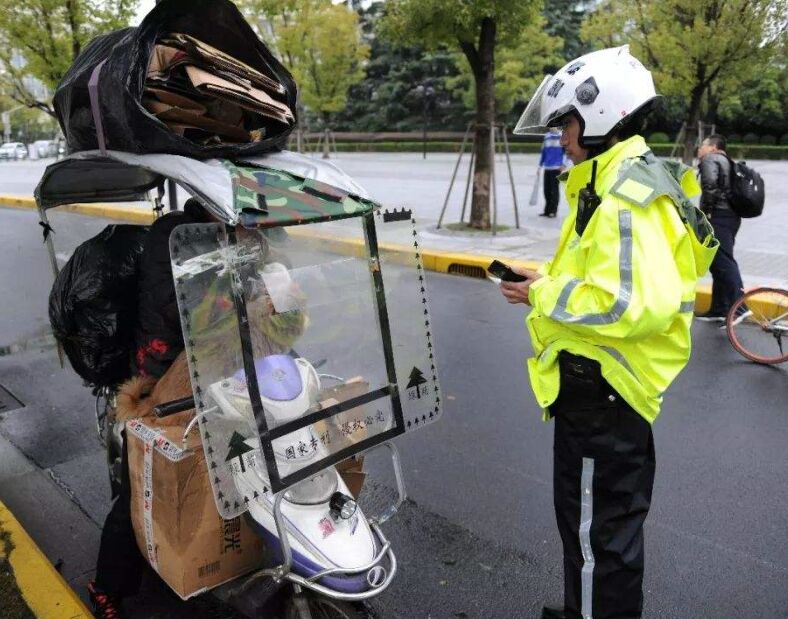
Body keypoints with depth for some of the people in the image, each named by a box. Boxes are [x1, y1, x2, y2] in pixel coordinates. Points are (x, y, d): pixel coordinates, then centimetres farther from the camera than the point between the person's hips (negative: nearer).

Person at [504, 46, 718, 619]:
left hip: (601, 389, -11)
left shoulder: (625, 196, -22)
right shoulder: (627, 179, 12)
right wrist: (549, 280, 7)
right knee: (609, 520, 26)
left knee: (597, 528, 6)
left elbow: (635, 305, -32)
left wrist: (544, 296, -21)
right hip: (605, 381, 11)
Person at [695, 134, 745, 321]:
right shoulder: (727, 162, 27)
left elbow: (709, 184, -21)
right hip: (731, 216, 10)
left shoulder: (710, 159, -2)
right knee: (719, 263, 13)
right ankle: (719, 309, 18)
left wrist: (706, 210, -14)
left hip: (718, 216, -10)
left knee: (723, 262, -14)